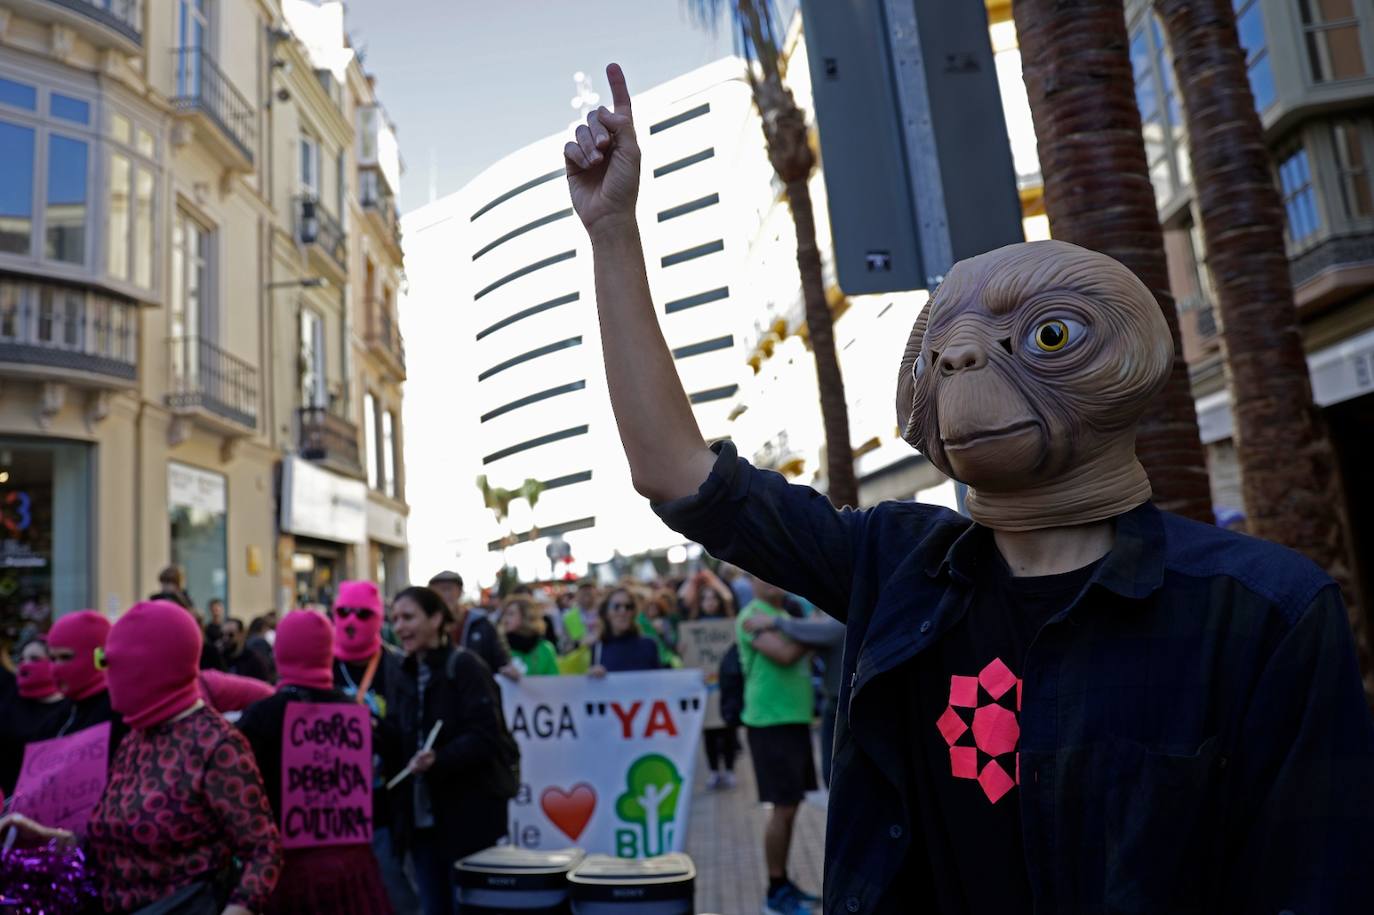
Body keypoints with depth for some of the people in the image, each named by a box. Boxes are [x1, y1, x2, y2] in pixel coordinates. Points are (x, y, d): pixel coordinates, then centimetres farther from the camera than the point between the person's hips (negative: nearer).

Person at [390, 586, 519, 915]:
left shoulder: (465, 665, -10)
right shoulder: (407, 674, 12)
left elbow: (485, 736, -18)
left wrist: (439, 759, -31)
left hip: (469, 811, -7)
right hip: (421, 813, 7)